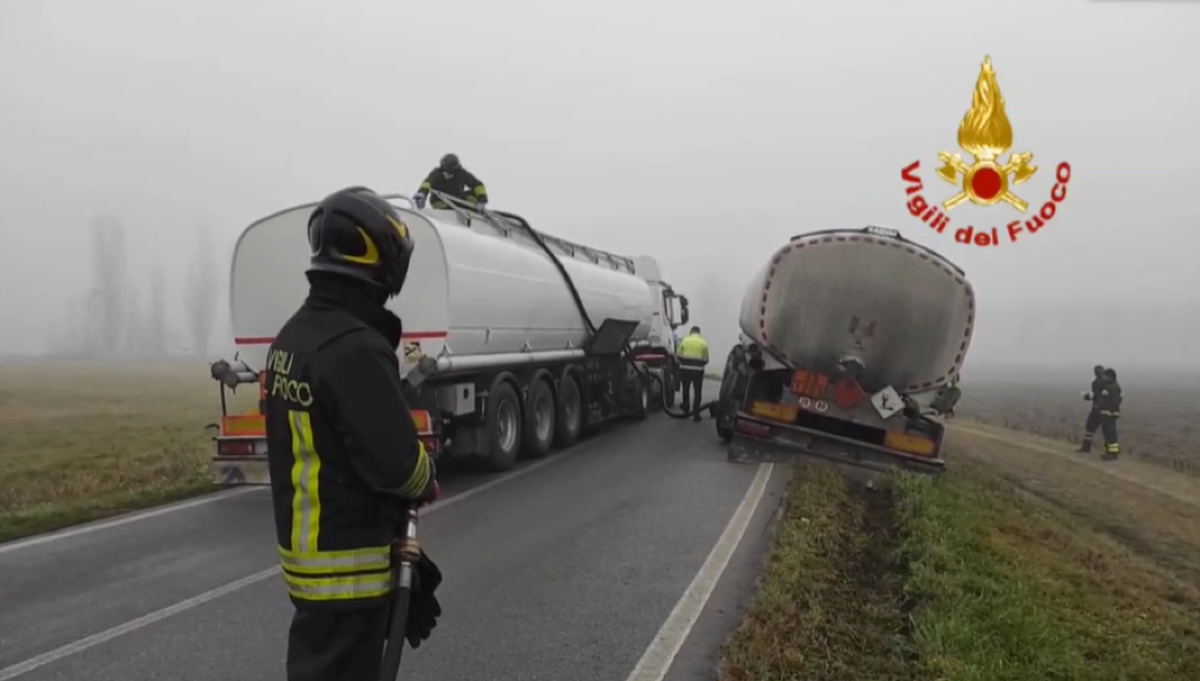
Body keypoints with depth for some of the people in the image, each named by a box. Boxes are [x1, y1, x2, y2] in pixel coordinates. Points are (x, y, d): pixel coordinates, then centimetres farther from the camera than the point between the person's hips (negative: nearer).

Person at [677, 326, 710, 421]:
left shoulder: (684, 340, 6)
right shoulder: (703, 342, 4)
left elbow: (679, 356, 5)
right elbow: (706, 359, 4)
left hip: (685, 368, 2)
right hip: (698, 370, -2)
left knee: (686, 390, 20)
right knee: (697, 392, 6)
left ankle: (686, 410, 35)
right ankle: (696, 414, 2)